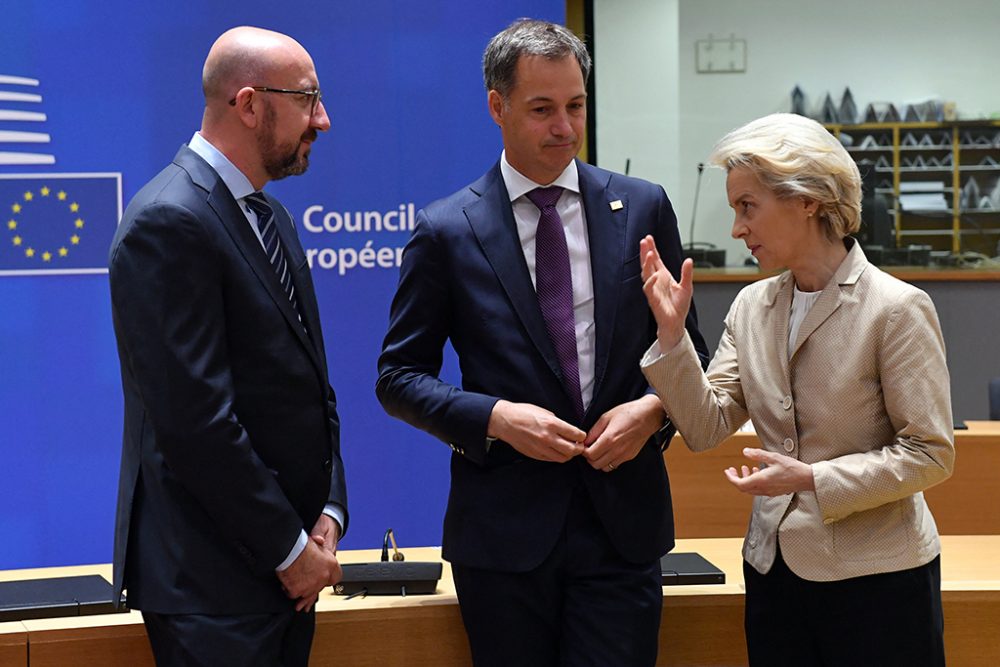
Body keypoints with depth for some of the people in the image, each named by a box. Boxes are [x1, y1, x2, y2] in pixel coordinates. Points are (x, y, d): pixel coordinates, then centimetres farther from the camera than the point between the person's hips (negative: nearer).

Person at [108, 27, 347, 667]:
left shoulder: (272, 217, 13)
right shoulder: (169, 223, -16)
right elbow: (194, 419, -21)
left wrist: (327, 513, 3)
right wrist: (290, 547, -14)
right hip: (212, 577, -8)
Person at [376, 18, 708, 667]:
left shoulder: (642, 207, 4)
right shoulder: (447, 231, -2)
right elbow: (399, 376, 2)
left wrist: (653, 408, -8)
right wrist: (495, 418, -13)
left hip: (622, 519, 1)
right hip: (504, 527, -1)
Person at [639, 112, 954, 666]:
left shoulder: (896, 309, -12)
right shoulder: (752, 307, 5)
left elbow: (930, 454, -13)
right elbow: (706, 427, 1)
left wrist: (812, 479, -20)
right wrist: (671, 331, -10)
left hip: (876, 575, -5)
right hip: (775, 567, 5)